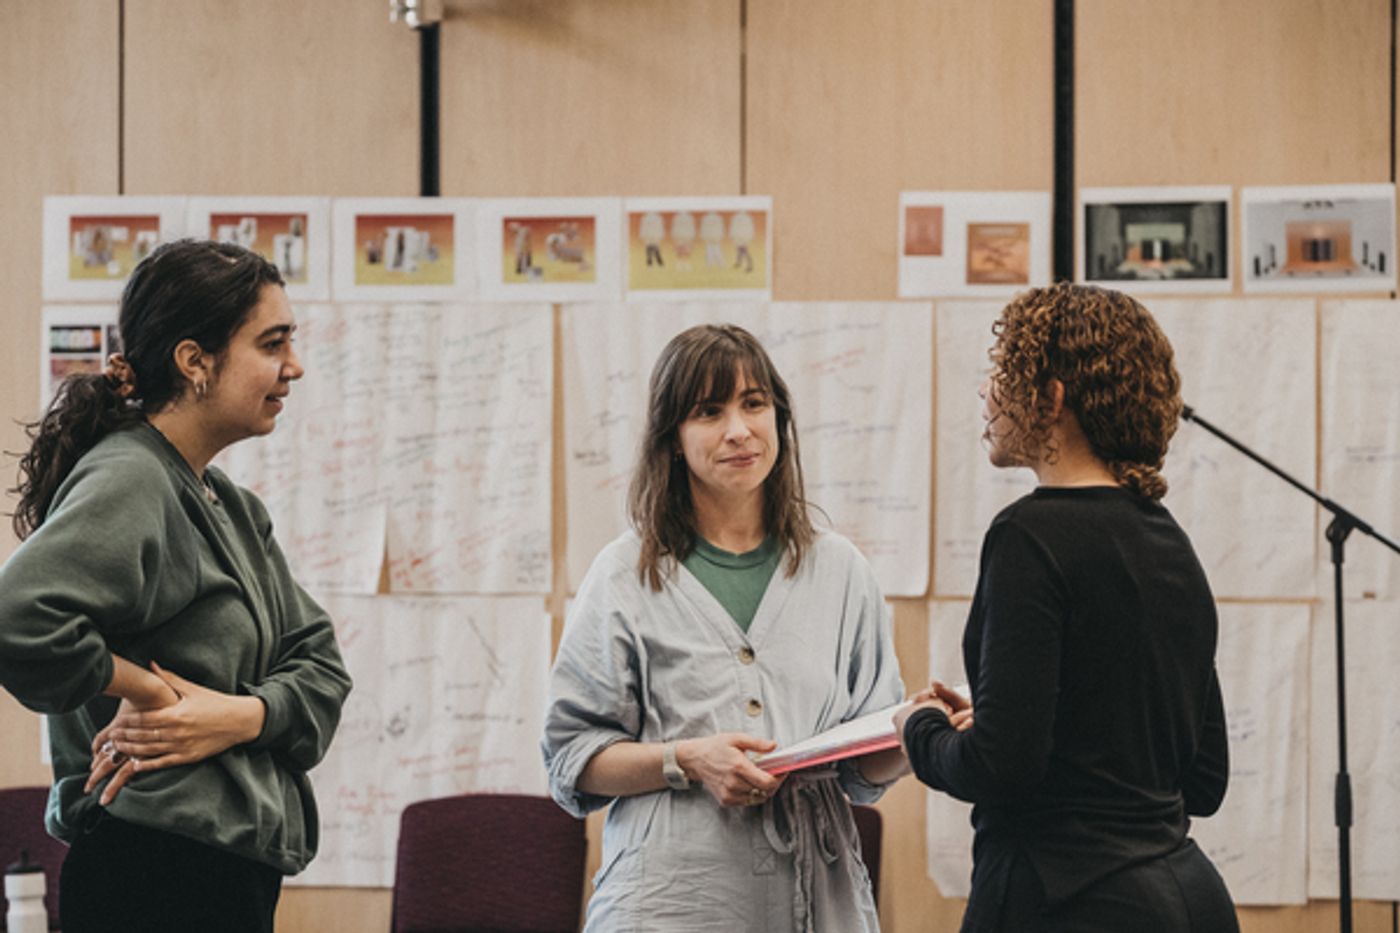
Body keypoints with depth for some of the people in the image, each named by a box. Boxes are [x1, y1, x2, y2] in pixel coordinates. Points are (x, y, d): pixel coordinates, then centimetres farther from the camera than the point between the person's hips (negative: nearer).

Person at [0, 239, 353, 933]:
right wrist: (143, 688, -17)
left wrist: (243, 715, -10)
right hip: (155, 874, -9)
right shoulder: (127, 484, -15)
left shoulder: (231, 508, 15)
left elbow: (321, 665, 10)